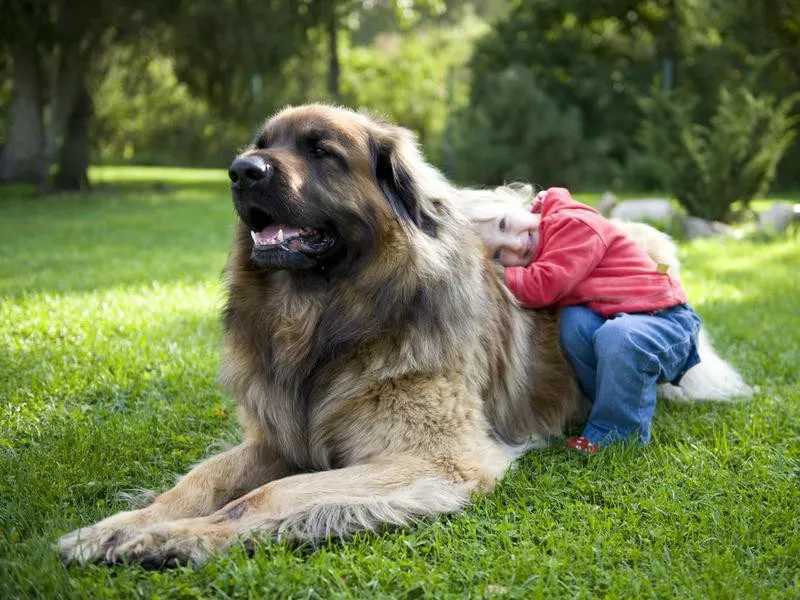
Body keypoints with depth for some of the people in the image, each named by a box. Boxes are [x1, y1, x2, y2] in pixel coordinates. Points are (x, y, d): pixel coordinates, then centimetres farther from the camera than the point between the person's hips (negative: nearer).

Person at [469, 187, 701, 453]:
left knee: (616, 336, -36)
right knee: (573, 321, -21)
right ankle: (616, 410, -8)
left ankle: (614, 433, -15)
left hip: (666, 320, -7)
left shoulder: (573, 223, -16)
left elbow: (541, 288, -24)